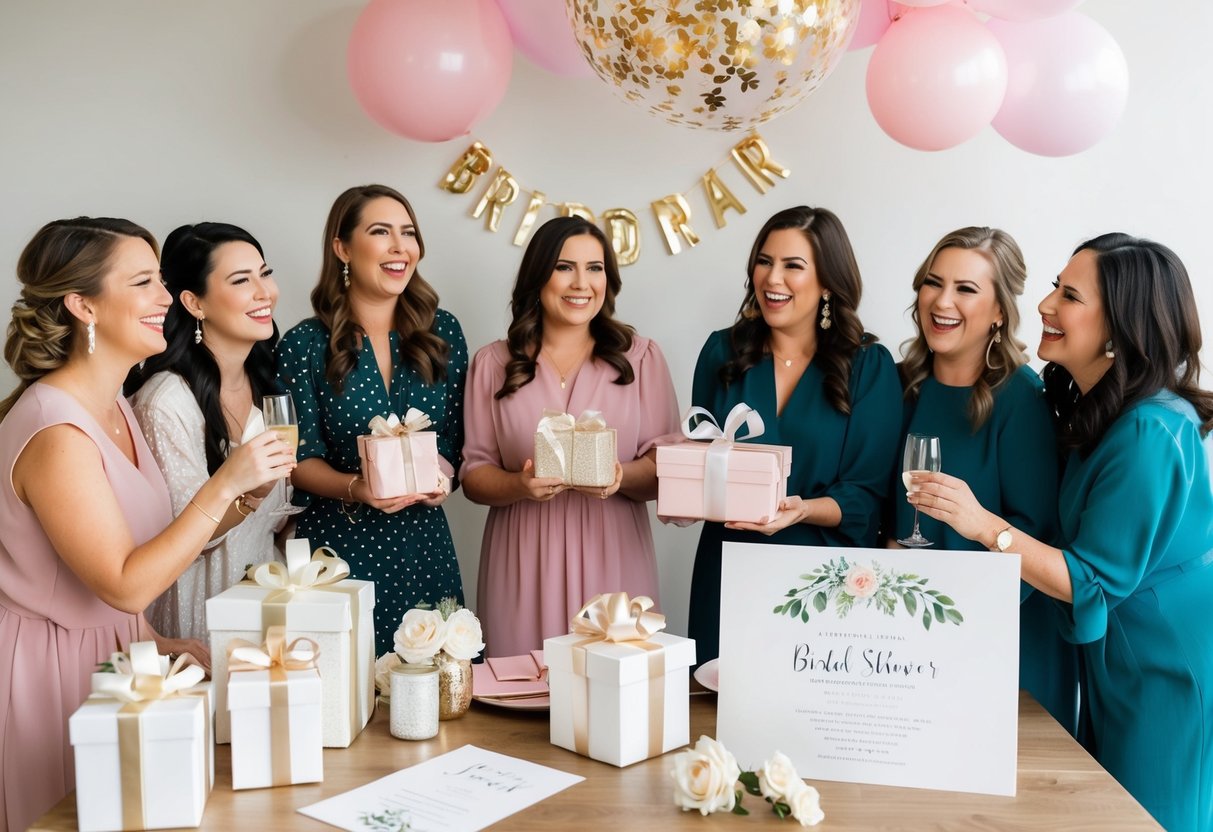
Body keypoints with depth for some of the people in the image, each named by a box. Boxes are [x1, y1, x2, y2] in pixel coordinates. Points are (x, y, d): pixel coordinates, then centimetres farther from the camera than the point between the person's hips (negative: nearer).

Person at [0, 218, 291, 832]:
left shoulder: (113, 406, 5)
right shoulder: (56, 434, -24)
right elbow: (125, 586, -24)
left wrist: (155, 642, 5)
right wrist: (225, 484, -28)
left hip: (109, 648, 9)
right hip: (52, 666, -8)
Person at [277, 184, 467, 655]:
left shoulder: (443, 332, 5)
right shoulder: (304, 347, -4)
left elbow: (460, 435, 9)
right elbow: (302, 460, -4)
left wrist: (443, 474, -12)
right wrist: (357, 489, -21)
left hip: (424, 546, 3)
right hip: (339, 545, -3)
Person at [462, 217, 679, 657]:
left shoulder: (640, 356, 6)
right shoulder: (493, 363, 7)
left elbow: (666, 467, 2)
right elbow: (474, 474, 4)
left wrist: (622, 477, -18)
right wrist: (520, 485, -15)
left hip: (613, 559, 0)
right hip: (523, 566, 0)